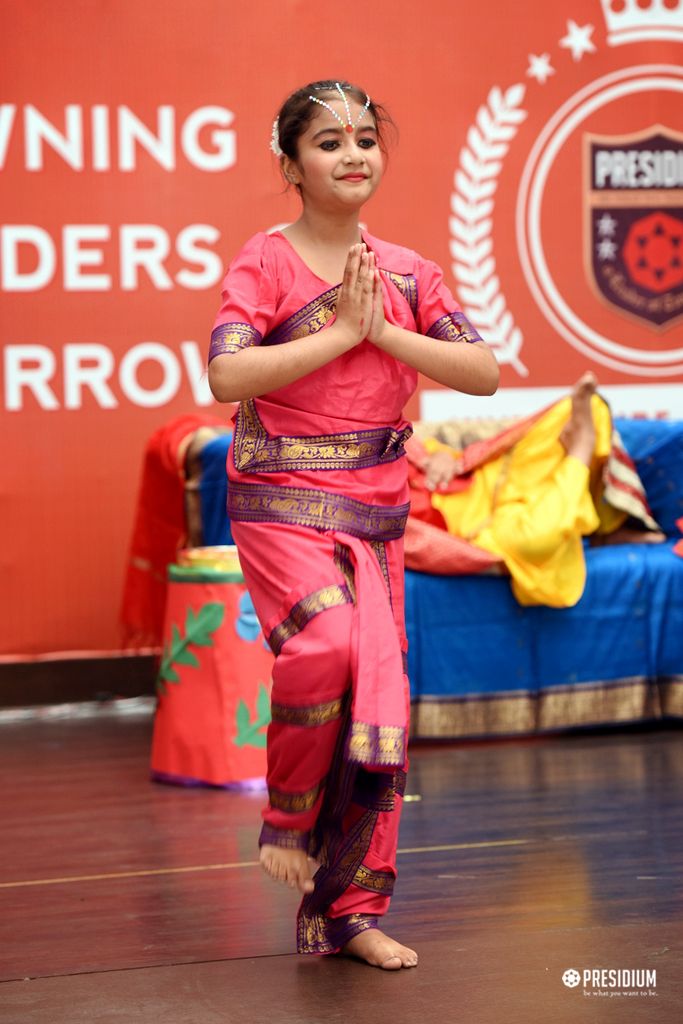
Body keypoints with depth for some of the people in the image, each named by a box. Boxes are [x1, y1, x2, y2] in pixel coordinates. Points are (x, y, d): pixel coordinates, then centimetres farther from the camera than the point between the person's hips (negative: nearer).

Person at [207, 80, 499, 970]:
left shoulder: (407, 270, 11)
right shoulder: (266, 261, -3)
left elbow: (485, 372, 2)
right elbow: (228, 375, -18)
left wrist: (384, 331, -8)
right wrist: (340, 332, -15)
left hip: (375, 509, 5)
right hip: (282, 500, -5)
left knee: (380, 705, 2)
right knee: (326, 643, -31)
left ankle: (349, 911, 14)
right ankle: (286, 817, -4)